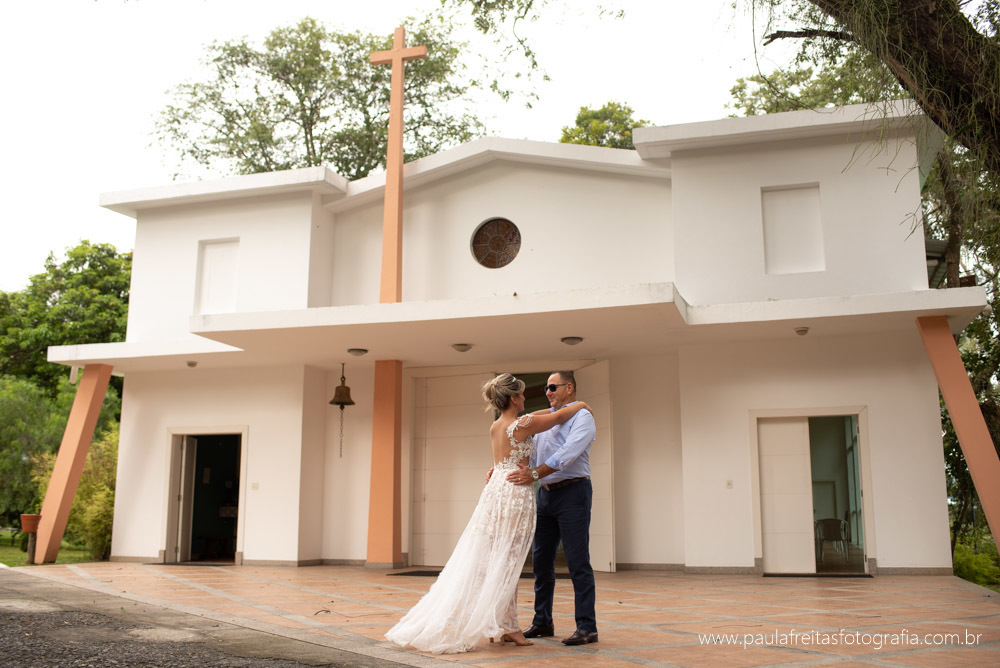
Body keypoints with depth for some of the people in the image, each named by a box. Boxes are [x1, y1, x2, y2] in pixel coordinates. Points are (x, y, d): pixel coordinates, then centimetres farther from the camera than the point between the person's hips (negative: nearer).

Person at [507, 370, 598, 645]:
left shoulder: (581, 417, -6)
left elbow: (568, 453, -20)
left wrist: (535, 473, -28)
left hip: (573, 492, -8)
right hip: (546, 493, 8)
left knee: (577, 561, -7)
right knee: (541, 559, 10)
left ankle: (587, 627, -1)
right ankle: (542, 622, 20)